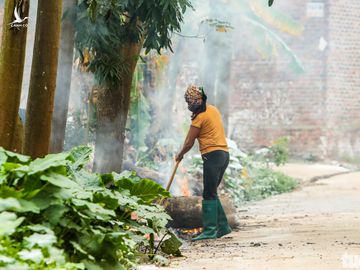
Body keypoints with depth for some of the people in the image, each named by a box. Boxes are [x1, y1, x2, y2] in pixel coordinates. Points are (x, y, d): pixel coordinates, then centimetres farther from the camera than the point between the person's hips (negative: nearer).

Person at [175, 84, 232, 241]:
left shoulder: (200, 116, -11)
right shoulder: (213, 109, 14)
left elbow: (189, 143, -4)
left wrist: (180, 155, 10)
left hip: (212, 156, -9)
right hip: (224, 153, 9)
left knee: (209, 194, -7)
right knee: (212, 192, 15)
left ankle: (210, 230, -8)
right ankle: (223, 226, 15)